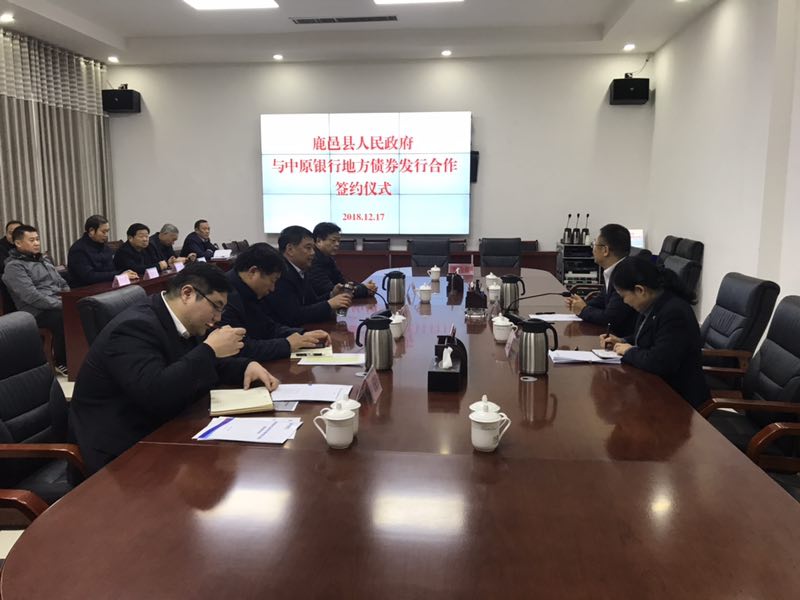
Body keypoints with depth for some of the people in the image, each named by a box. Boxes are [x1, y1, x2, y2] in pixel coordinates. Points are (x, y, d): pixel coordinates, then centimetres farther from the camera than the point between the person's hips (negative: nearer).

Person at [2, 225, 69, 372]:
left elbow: (63, 284, 21)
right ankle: (62, 363, -16)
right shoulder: (14, 267, -5)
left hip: (58, 305, 7)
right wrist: (61, 305, -22)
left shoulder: (44, 260, 21)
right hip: (38, 312, -7)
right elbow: (31, 296, -17)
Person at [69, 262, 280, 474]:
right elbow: (156, 394, -35)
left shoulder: (178, 322, 3)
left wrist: (247, 366, -4)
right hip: (122, 449, -8)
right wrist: (210, 349, -28)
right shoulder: (135, 327, -23)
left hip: (154, 432, 8)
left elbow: (203, 368, 15)